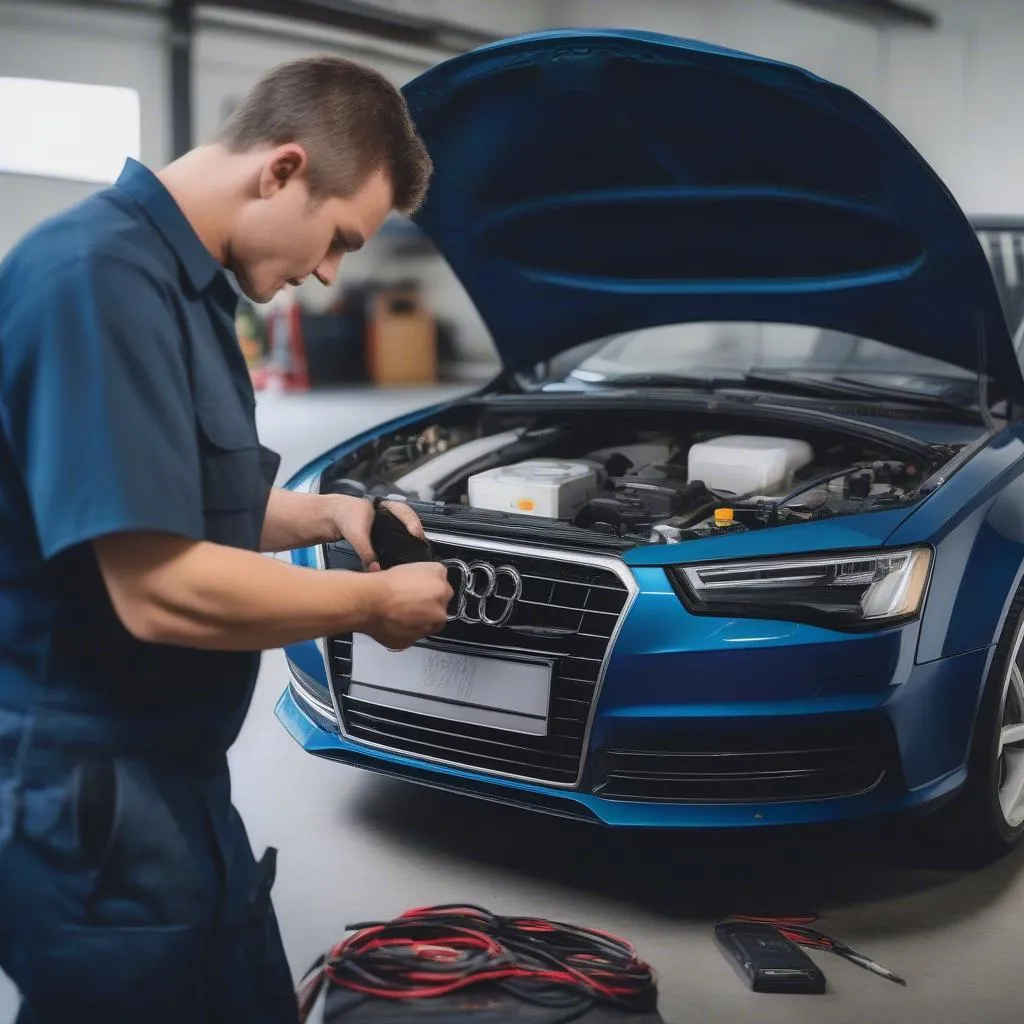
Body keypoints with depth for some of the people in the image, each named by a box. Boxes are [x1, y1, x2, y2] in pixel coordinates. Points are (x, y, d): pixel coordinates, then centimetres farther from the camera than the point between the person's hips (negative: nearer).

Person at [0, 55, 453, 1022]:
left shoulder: (177, 283, 10)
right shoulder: (102, 277, -22)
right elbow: (159, 592, -28)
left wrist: (323, 514, 8)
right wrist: (374, 601, -15)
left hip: (170, 782, 10)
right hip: (85, 796, -10)